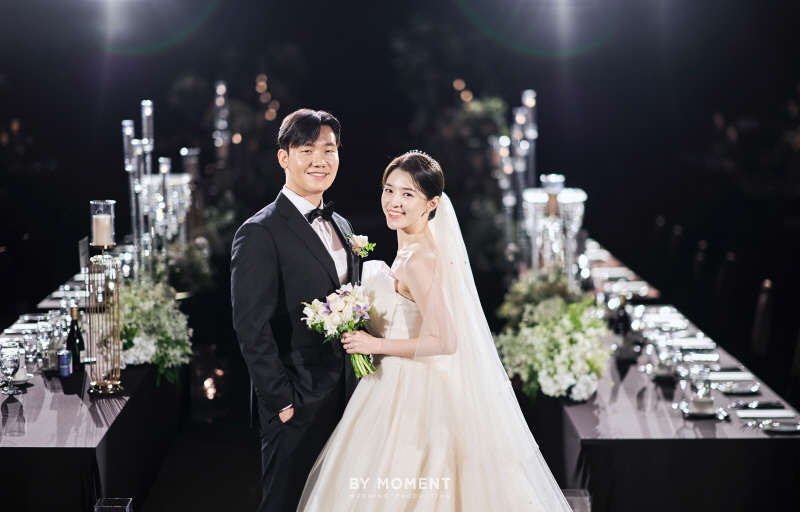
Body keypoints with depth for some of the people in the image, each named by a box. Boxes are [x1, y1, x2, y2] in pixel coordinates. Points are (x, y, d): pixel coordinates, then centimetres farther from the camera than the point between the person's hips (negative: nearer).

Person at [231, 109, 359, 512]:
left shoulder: (341, 227, 13)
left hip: (346, 401, 7)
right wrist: (282, 402, -17)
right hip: (297, 407, -7)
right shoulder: (260, 233, -12)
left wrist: (359, 388, 10)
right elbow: (252, 330, -16)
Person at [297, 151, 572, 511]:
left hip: (412, 397, -10)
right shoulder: (411, 251, 9)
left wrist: (375, 345, -19)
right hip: (405, 389, 10)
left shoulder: (419, 261, -20)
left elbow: (445, 341, -24)